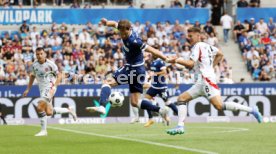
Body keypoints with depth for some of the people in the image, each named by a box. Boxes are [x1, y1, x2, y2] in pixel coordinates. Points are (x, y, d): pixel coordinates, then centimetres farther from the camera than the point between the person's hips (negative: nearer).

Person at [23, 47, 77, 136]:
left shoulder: (50, 64, -12)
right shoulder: (34, 65, 4)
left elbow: (59, 76, -6)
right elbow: (32, 76, 21)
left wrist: (53, 87, -18)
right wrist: (28, 89, 18)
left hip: (50, 88, -7)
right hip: (42, 89, 7)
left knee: (40, 108, -20)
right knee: (49, 112, 5)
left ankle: (43, 130, -9)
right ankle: (69, 110, 25)